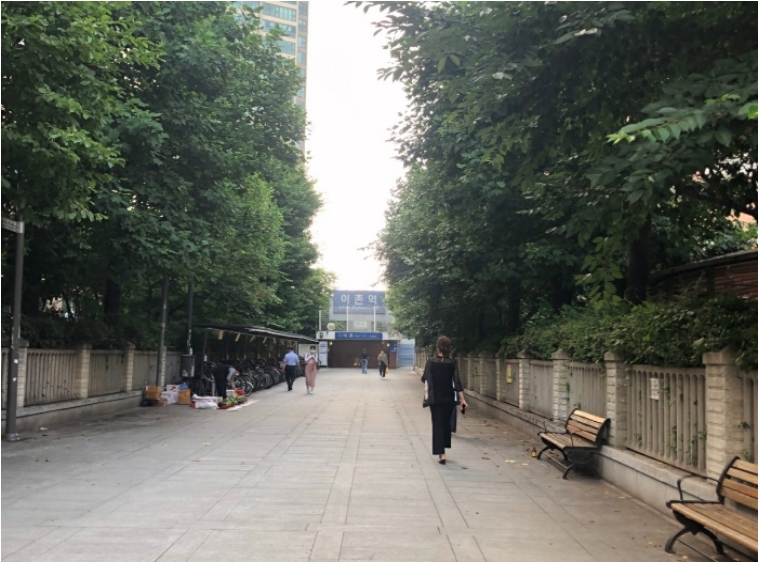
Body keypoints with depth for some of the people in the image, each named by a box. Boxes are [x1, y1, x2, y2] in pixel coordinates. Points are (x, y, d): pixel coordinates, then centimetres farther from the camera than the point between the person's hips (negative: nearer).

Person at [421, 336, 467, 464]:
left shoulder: (431, 362, -7)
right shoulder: (452, 363, -6)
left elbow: (425, 378, 4)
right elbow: (456, 382, -11)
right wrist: (462, 399, -10)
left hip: (435, 398, -1)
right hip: (449, 398, 1)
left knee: (437, 424, 1)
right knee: (446, 423, 17)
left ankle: (441, 453, -10)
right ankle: (442, 449, 26)